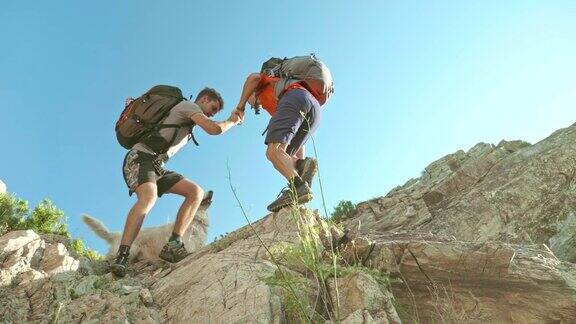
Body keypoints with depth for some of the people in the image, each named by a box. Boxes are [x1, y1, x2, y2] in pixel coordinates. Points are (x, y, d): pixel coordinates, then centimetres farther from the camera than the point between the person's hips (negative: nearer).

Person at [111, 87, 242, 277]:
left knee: (196, 192, -8)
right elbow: (214, 129, -13)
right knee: (148, 198, -35)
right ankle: (121, 258, -41)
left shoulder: (188, 124, 27)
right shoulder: (189, 105, -1)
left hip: (156, 166, 9)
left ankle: (173, 246, -17)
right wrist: (232, 121, 4)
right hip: (141, 158, -9)